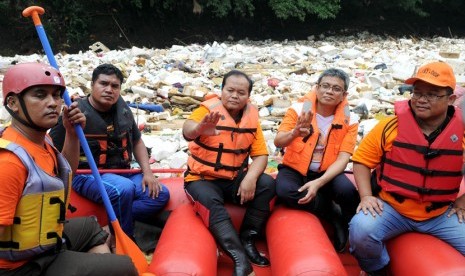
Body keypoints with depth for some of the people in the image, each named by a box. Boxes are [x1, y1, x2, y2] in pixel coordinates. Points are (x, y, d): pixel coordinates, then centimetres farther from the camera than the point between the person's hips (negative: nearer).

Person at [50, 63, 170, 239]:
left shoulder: (122, 109, 8)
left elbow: (137, 141, 18)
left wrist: (147, 172, 6)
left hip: (122, 173, 7)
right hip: (88, 174, -7)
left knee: (161, 194, -12)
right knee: (124, 189, -35)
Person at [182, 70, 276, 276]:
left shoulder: (251, 116, 1)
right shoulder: (208, 109, -12)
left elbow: (261, 155, -2)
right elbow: (187, 131, -34)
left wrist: (250, 177, -23)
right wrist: (200, 128, -60)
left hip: (235, 179, 4)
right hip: (202, 179, -4)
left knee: (267, 184, -19)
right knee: (213, 205, -33)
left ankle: (247, 240, -10)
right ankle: (240, 259, -36)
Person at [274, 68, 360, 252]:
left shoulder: (349, 120, -5)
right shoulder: (298, 109, -9)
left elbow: (343, 158, -13)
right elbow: (278, 142, -19)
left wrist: (318, 183, -30)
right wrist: (294, 133, -44)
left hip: (326, 172, 1)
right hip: (294, 169, 0)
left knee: (347, 190, -32)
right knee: (284, 190, -34)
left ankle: (347, 226, 2)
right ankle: (335, 214, -12)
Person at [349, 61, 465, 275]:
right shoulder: (391, 127, -9)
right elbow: (362, 159, -1)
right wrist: (366, 196, -11)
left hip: (441, 214, 3)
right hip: (391, 208, -2)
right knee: (361, 230, -31)